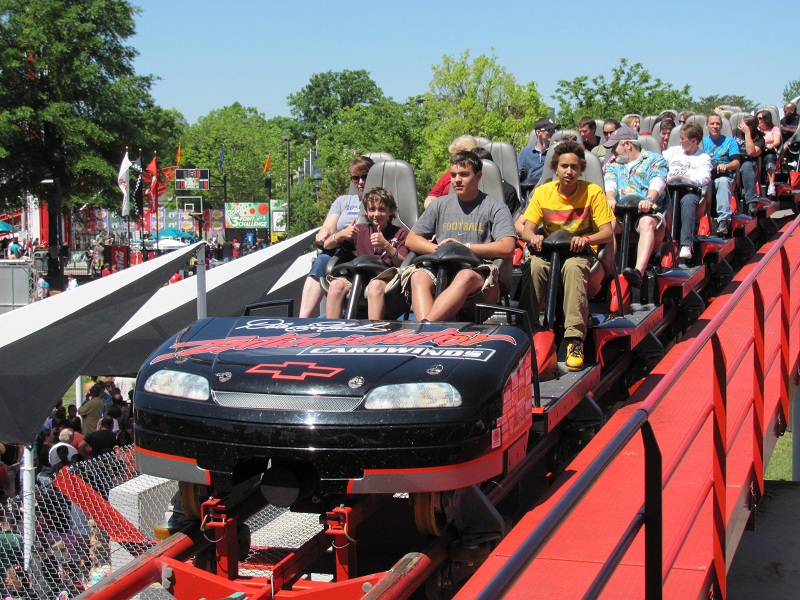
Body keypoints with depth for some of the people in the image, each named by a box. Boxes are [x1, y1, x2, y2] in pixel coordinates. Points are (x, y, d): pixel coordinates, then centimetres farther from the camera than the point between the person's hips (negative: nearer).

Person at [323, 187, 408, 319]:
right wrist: (341, 234, -5)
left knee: (376, 285, -38)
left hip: (388, 281, -3)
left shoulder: (400, 233, 12)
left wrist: (386, 245, -18)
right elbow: (327, 246, 16)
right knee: (336, 284, -27)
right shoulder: (360, 230, 21)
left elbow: (403, 265, -3)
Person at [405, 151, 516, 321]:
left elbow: (507, 248, -7)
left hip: (478, 271, -3)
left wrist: (465, 247, -6)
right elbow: (410, 240, 20)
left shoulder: (495, 208, 8)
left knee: (466, 277, -39)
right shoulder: (441, 205, 21)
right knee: (418, 277, -31)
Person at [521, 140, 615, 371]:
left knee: (573, 267, -38)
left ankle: (575, 339, -40)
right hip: (549, 251, 2)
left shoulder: (593, 192, -4)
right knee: (534, 265, -34)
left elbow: (608, 232, -9)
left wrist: (586, 239, -31)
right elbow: (527, 229, -1)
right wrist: (533, 237, -26)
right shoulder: (543, 192, 2)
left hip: (580, 253, -2)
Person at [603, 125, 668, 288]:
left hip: (648, 212, -3)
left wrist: (649, 199, -26)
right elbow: (609, 184, 8)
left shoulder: (655, 159, 18)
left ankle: (638, 272, -57)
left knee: (647, 222, -39)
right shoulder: (613, 164, 30)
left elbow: (658, 182, -3)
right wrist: (611, 199, -17)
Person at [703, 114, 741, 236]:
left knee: (723, 181, -40)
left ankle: (724, 220, -45)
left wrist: (726, 166, -18)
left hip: (723, 175, -1)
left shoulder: (730, 141, 19)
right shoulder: (702, 141, 26)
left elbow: (736, 163, 5)